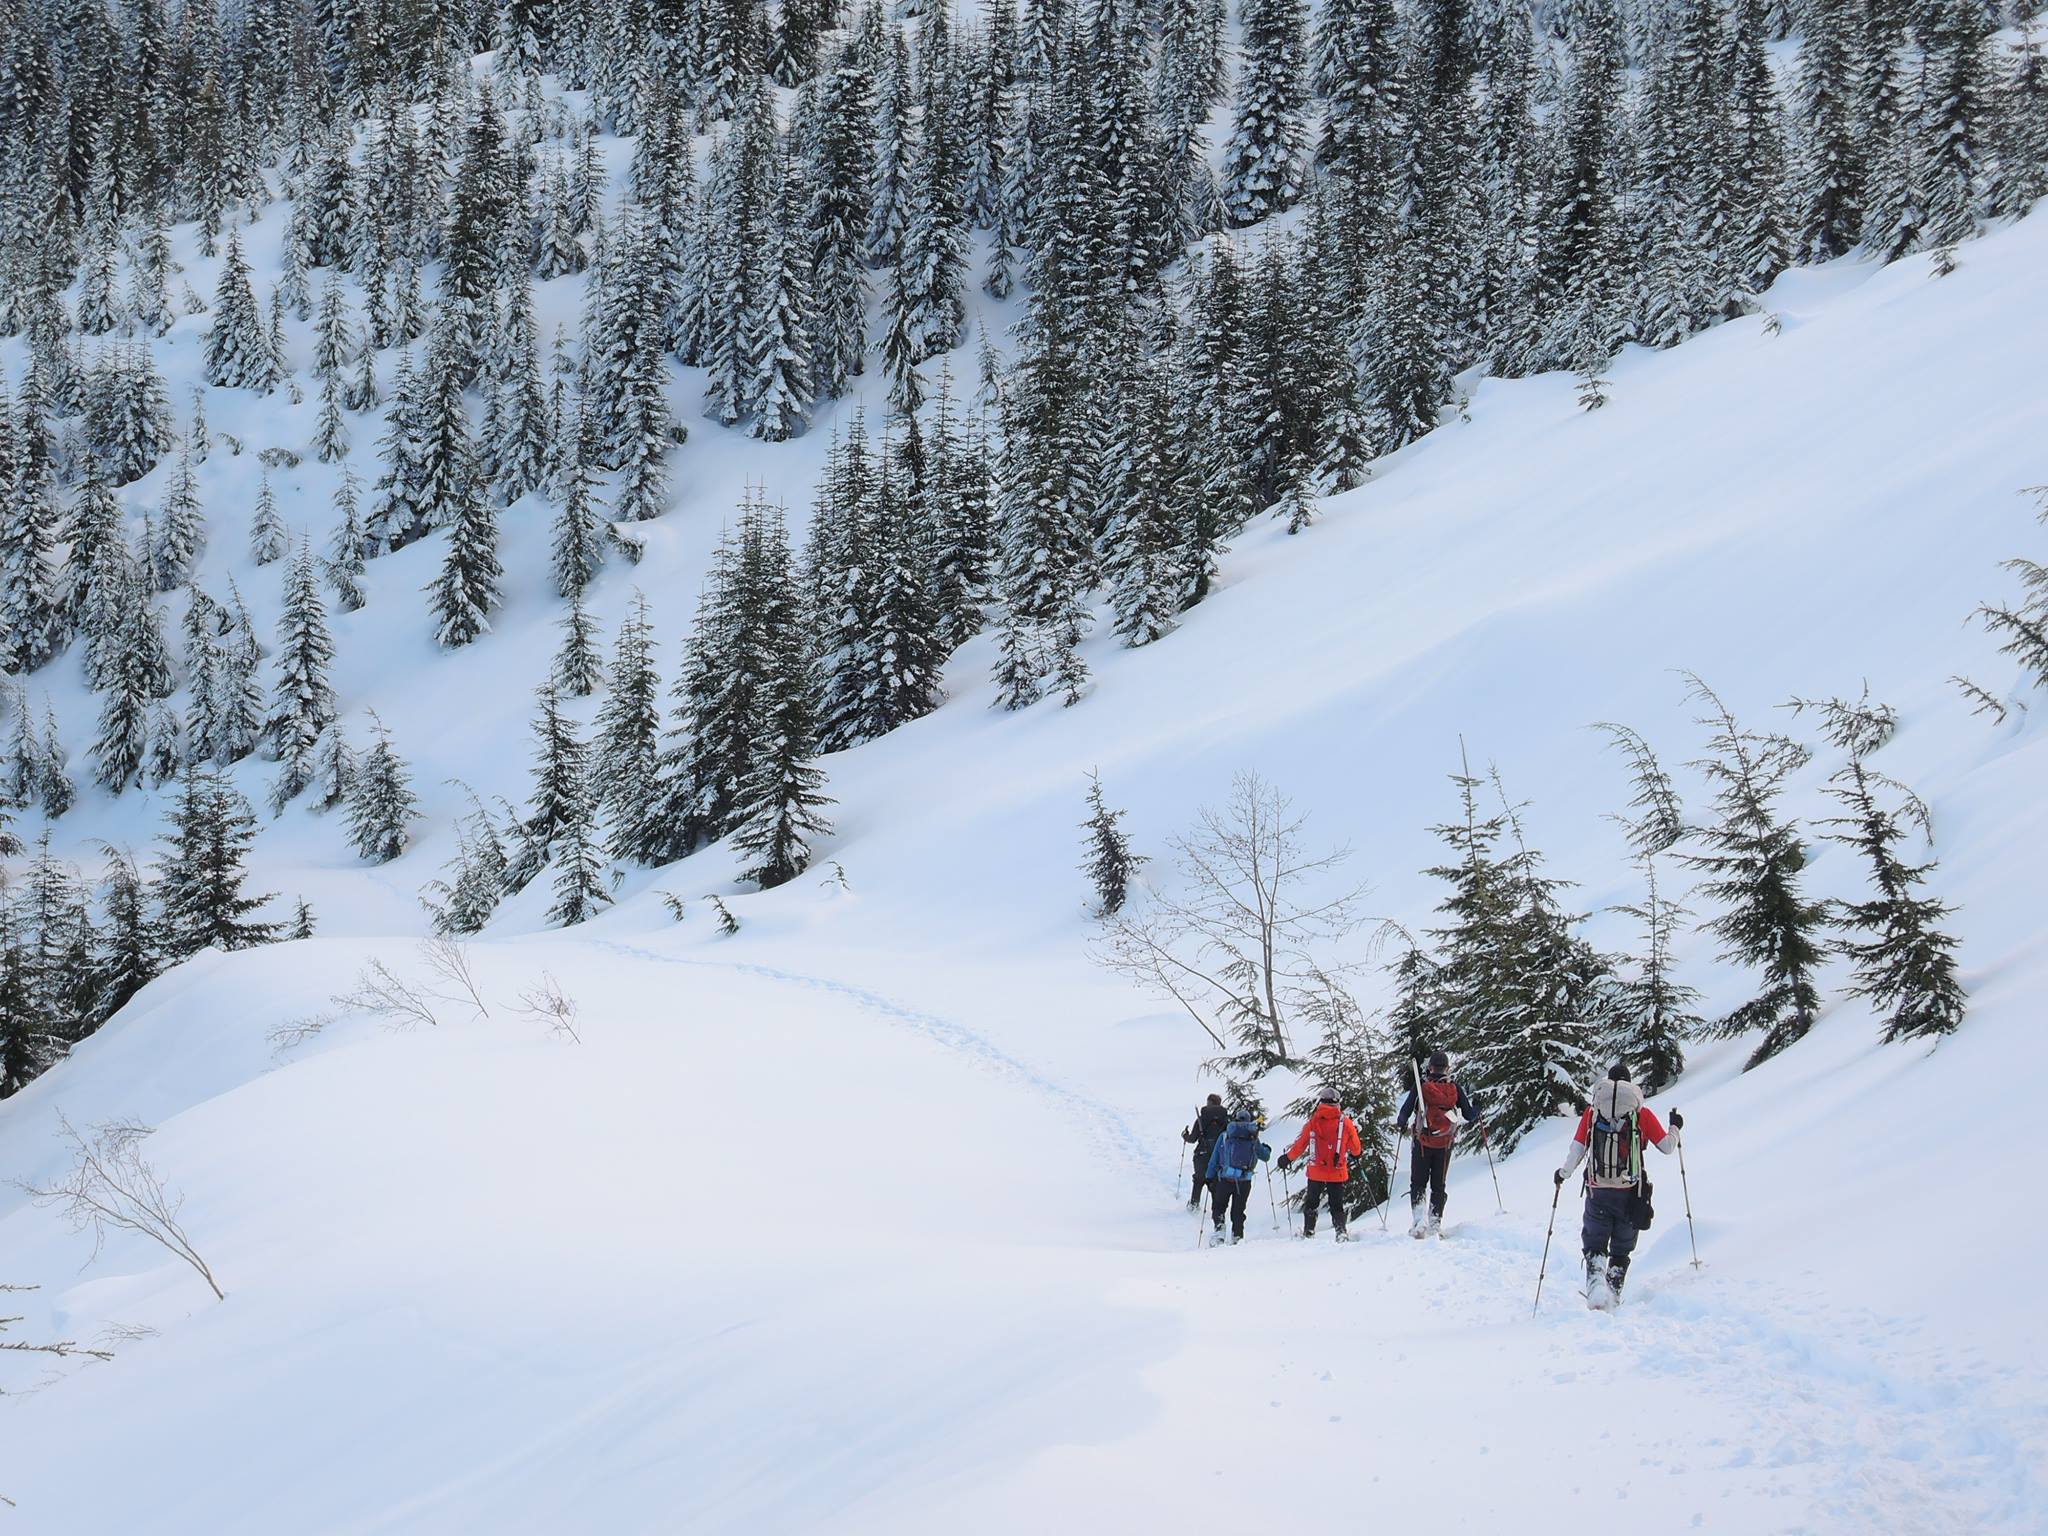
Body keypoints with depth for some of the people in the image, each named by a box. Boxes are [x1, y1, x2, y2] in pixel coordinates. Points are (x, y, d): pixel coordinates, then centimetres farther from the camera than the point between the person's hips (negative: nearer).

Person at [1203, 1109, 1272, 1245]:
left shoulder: (1225, 1136, 8)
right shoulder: (1253, 1138, 10)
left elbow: (1214, 1159, 6)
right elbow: (1265, 1156, 23)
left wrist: (1210, 1178, 11)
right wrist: (1267, 1150, 46)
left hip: (1225, 1178, -1)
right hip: (1244, 1181, 1)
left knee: (1218, 1207, 12)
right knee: (1238, 1211, 15)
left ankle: (1219, 1226, -13)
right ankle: (1237, 1237, 11)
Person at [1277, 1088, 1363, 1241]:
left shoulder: (1313, 1121, -4)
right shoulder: (1344, 1121, -2)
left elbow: (1300, 1144, 0)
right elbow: (1355, 1148, 7)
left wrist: (1287, 1158, 17)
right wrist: (1358, 1153, 32)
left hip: (1316, 1171, 0)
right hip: (1338, 1172, 1)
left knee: (1310, 1203, 15)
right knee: (1337, 1205, 7)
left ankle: (1308, 1232, 13)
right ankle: (1341, 1231, -12)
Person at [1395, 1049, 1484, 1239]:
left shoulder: (1421, 1086, -7)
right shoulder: (1455, 1089, -3)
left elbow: (1406, 1111, -9)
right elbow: (1469, 1115, 0)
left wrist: (1401, 1125, 12)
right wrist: (1477, 1108, 22)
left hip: (1422, 1142, -2)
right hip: (1445, 1145, 2)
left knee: (1418, 1183, 8)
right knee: (1438, 1185, 12)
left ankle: (1418, 1219, -8)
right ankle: (1435, 1223, 4)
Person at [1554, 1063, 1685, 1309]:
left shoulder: (1592, 1110, 2)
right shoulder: (1641, 1112, 1)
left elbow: (1578, 1148, 0)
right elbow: (1667, 1147, 3)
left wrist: (1563, 1174, 16)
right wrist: (1675, 1128, 24)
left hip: (1597, 1189, 0)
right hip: (1630, 1192, 0)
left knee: (1595, 1244, 9)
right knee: (1621, 1249, 15)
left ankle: (1596, 1284, -16)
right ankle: (1613, 1294, 10)